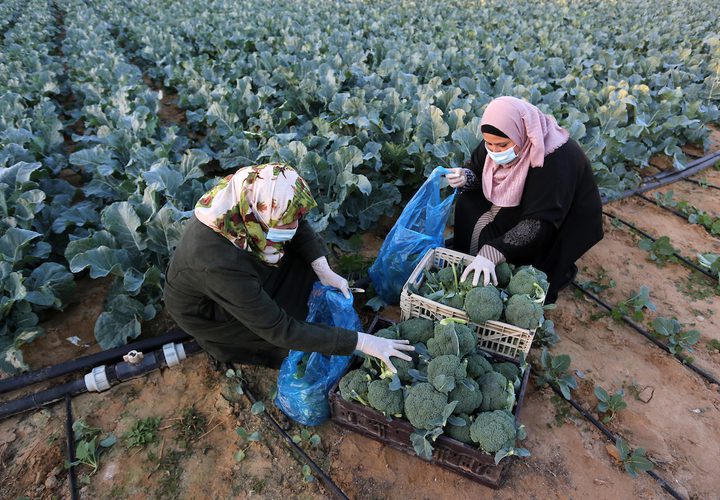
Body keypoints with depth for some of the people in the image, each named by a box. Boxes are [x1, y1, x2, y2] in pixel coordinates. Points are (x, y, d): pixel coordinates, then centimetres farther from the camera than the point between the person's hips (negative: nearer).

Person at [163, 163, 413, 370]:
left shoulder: (251, 189, -29)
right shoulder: (222, 265, -45)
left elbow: (298, 227, -8)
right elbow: (281, 331, -38)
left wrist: (324, 270, -18)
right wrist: (361, 342, -36)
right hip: (203, 311, -5)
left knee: (309, 250, -5)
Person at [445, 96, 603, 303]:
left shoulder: (557, 159, -35)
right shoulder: (498, 140, -15)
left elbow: (540, 223, -39)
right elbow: (477, 170, 0)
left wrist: (491, 253, -50)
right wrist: (464, 177, -26)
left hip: (561, 224, -6)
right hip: (516, 204, 6)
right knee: (468, 203, -13)